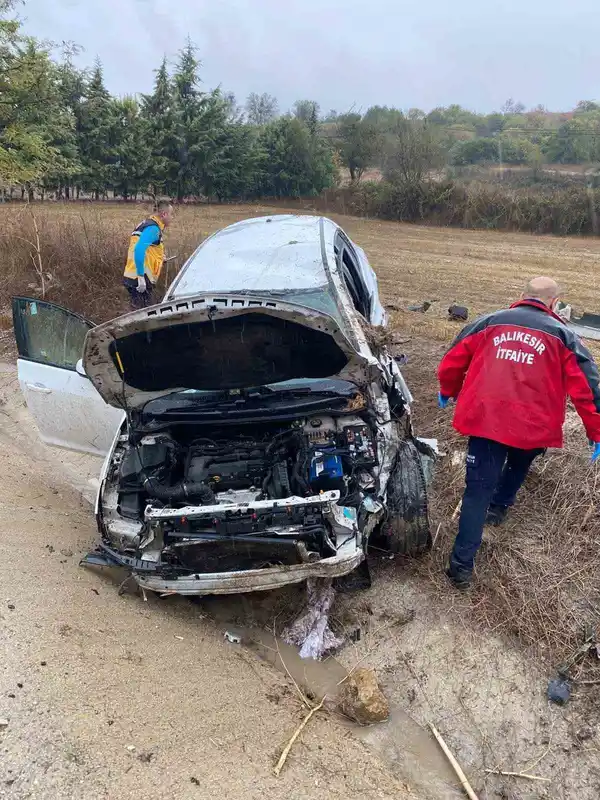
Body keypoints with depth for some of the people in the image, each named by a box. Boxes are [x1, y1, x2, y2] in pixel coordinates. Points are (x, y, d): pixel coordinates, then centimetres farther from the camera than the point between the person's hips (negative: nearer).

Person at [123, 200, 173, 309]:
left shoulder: (147, 224, 18)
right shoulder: (153, 228, -12)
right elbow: (139, 250, -26)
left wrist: (159, 258, 22)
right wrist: (141, 277, -26)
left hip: (132, 278, 10)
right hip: (139, 280, -10)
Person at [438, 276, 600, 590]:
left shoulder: (488, 323, 10)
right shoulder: (563, 336, 5)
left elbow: (453, 361, 15)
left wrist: (448, 391, 33)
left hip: (486, 419, 1)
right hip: (532, 427, 0)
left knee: (478, 489, 3)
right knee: (518, 467, 34)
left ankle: (461, 564, -1)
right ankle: (499, 506, 50)